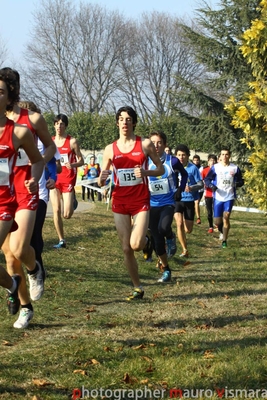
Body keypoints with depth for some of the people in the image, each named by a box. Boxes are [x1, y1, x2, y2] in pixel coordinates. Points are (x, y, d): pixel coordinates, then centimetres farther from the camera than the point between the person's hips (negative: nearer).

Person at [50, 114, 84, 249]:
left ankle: (72, 199, 28)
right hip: (54, 179, 4)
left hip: (68, 180, -4)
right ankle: (61, 241, 8)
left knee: (67, 215, -8)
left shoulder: (72, 141, -5)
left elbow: (81, 160, -3)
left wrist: (72, 164, -22)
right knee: (56, 211, -3)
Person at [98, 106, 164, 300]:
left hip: (141, 201, -2)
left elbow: (161, 169, 5)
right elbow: (101, 182, 8)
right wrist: (102, 178, -17)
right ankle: (137, 288, 18)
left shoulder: (145, 144, -2)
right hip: (120, 202, 3)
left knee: (136, 245, -18)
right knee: (126, 248, 3)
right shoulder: (110, 149, 3)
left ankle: (146, 240, 19)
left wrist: (145, 172, -15)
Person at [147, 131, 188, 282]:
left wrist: (180, 189, -2)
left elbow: (184, 174, 11)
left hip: (168, 203, -3)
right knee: (157, 240, 3)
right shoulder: (146, 162, -3)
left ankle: (171, 236, 6)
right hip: (152, 204, 3)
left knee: (163, 228, -31)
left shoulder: (172, 161, -8)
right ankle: (166, 270, 18)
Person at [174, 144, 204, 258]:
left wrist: (191, 188, -26)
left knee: (188, 230, 4)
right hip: (177, 199, 1)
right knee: (179, 224, -20)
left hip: (189, 200, -1)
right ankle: (185, 250, -12)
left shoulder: (193, 168, -7)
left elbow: (201, 184, -9)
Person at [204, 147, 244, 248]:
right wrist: (211, 185, -19)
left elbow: (241, 181, 9)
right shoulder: (215, 167, -1)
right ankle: (222, 231, 36)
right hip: (218, 197, 1)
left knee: (226, 217, -13)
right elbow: (207, 179, 2)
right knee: (217, 221, 2)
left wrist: (237, 184, -14)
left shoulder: (235, 168, 2)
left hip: (229, 197, -1)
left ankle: (224, 241, -3)